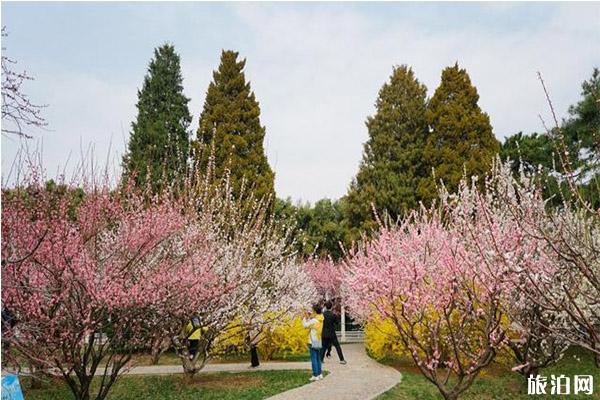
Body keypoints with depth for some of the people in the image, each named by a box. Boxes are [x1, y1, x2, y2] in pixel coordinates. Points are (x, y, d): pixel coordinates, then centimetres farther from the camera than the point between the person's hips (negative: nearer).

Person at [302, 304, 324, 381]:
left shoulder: (314, 320, -19)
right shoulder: (320, 320, 7)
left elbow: (305, 325, -14)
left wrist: (305, 317, -2)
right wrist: (309, 317, 11)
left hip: (313, 342, -8)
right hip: (319, 342, 8)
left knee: (314, 359, -4)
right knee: (318, 358, 16)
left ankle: (315, 376, -3)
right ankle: (320, 374, 22)